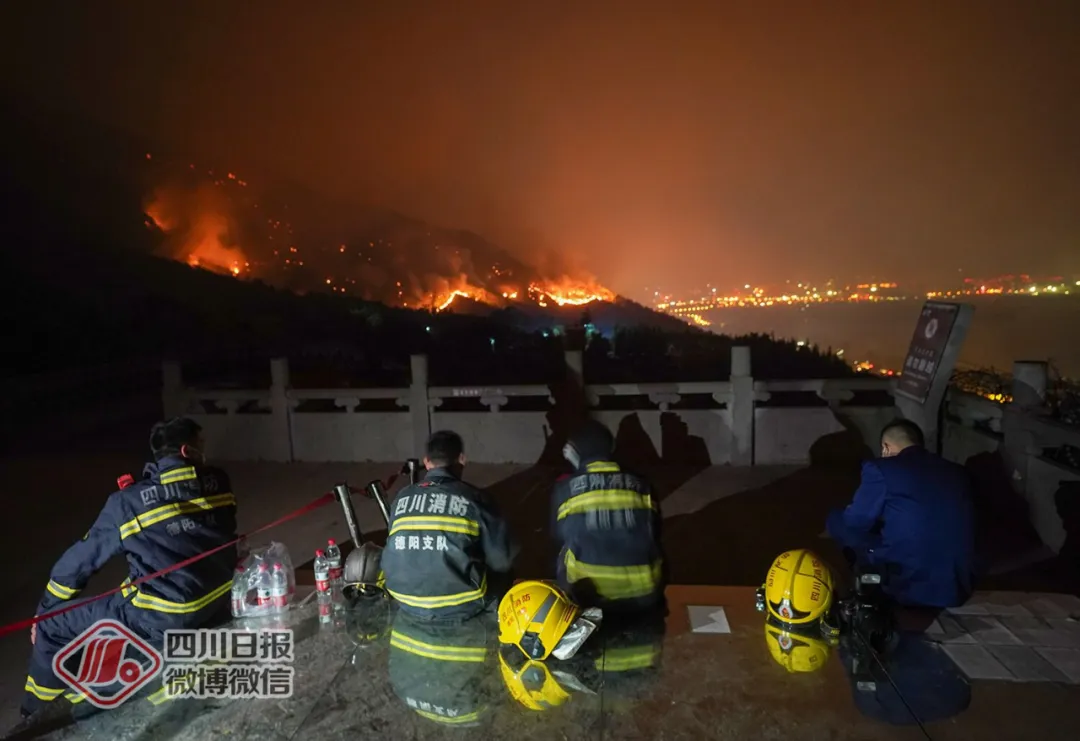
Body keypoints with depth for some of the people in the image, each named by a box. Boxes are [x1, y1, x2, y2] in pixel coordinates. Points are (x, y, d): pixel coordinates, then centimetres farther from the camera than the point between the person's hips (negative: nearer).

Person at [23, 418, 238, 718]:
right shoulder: (218, 483, 0)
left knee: (52, 627, 11)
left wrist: (43, 611, 16)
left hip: (164, 619, -5)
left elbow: (80, 559, 3)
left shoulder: (128, 502, -7)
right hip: (220, 601, 5)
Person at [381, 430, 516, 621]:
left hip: (406, 602, 4)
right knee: (506, 577, 24)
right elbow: (501, 560, -3)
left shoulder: (401, 498, 2)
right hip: (460, 606, -4)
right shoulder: (474, 499, -9)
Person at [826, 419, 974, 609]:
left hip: (910, 588, -6)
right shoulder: (956, 471, 9)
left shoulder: (880, 469, -8)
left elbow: (855, 524, 1)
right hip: (959, 588, 6)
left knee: (837, 520, 9)